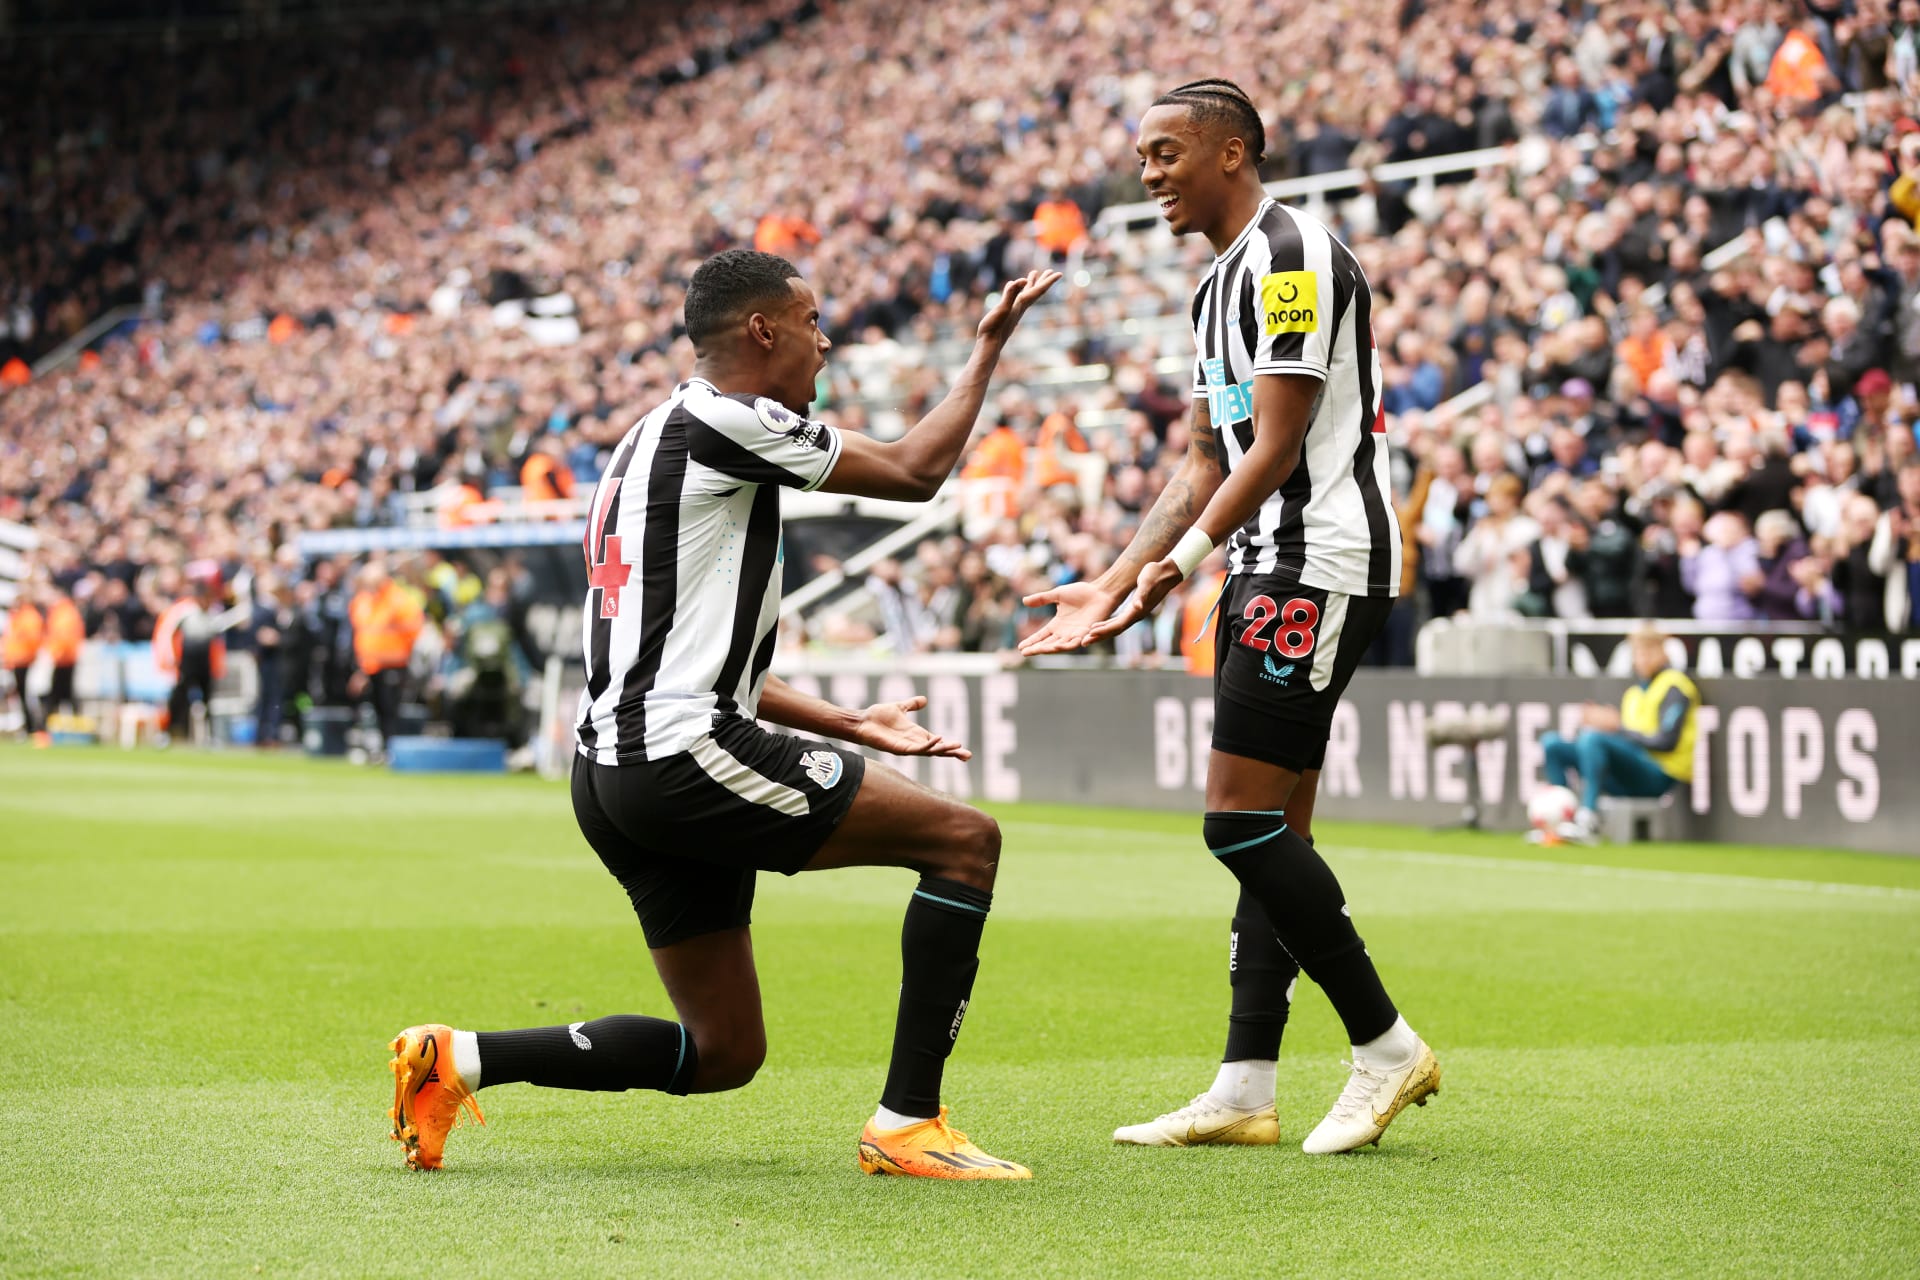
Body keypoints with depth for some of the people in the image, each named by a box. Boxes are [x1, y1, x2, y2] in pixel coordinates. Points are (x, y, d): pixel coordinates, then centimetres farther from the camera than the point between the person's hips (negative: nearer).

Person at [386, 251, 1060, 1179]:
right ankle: (906, 1124, -8)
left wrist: (848, 726, 27)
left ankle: (457, 1059, 6)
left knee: (723, 1051, 13)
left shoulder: (656, 442, 24)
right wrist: (989, 346, 13)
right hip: (683, 760, -10)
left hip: (610, 776, 10)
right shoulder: (725, 423, -7)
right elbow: (914, 472, -1)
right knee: (964, 840, -5)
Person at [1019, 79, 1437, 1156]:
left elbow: (1277, 448, -17)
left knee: (1242, 822, -13)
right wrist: (1114, 585, 16)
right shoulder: (1222, 285, 20)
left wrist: (1185, 558, -24)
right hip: (1274, 571, 10)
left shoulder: (1292, 255, -12)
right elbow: (1210, 464, 21)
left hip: (1322, 563, -10)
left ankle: (1388, 1047, -6)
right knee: (1273, 832, 7)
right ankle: (1246, 1092, 7)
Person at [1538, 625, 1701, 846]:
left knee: (1591, 739, -32)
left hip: (1659, 776, -8)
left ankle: (1588, 823, -38)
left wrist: (1619, 728, -11)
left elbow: (1666, 741, -13)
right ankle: (1560, 820, -12)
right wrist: (1604, 722, 0)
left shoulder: (1673, 688, -1)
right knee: (1552, 744, 0)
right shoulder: (1633, 693, 23)